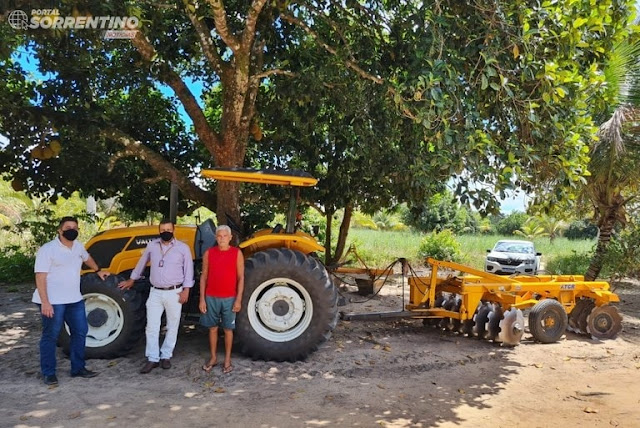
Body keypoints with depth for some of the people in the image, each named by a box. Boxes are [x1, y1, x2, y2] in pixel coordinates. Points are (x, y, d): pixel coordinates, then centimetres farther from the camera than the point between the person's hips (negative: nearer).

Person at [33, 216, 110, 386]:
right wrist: (45, 302, -22)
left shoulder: (78, 246, 7)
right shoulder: (47, 249, -13)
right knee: (50, 336, 4)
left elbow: (87, 258, 30)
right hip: (53, 301, -7)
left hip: (74, 299, 7)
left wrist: (98, 271, 38)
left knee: (80, 332, 11)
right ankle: (48, 373, 18)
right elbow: (40, 277, -17)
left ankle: (78, 368, 24)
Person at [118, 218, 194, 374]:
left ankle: (166, 356, 21)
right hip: (155, 292, 2)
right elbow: (142, 263, 18)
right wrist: (131, 280, 24)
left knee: (172, 326, 7)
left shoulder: (183, 247, -5)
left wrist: (186, 290, -9)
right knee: (152, 326, 1)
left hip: (174, 292, -2)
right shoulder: (152, 246, 4)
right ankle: (152, 359, 10)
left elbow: (188, 270, -3)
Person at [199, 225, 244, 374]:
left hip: (229, 298, -2)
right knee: (212, 328, 12)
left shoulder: (237, 253, -3)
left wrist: (238, 299, -8)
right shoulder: (209, 253, 2)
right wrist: (202, 299, -2)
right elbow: (203, 276, 3)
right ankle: (213, 358, 25)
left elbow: (241, 278, -3)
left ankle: (227, 360, 19)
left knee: (228, 329, 8)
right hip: (211, 298, 2)